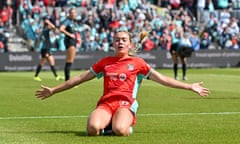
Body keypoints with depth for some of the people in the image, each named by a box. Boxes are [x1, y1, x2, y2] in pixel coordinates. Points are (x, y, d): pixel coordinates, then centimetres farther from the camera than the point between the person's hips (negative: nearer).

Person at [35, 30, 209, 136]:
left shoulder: (137, 63, 14)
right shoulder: (105, 62, 21)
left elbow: (163, 79, 12)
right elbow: (80, 78, 25)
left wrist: (190, 87, 5)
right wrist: (53, 90, 25)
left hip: (126, 103, -2)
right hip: (105, 103, 2)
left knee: (120, 130, -37)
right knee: (93, 128, -33)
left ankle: (128, 125, 1)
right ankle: (105, 125, 4)